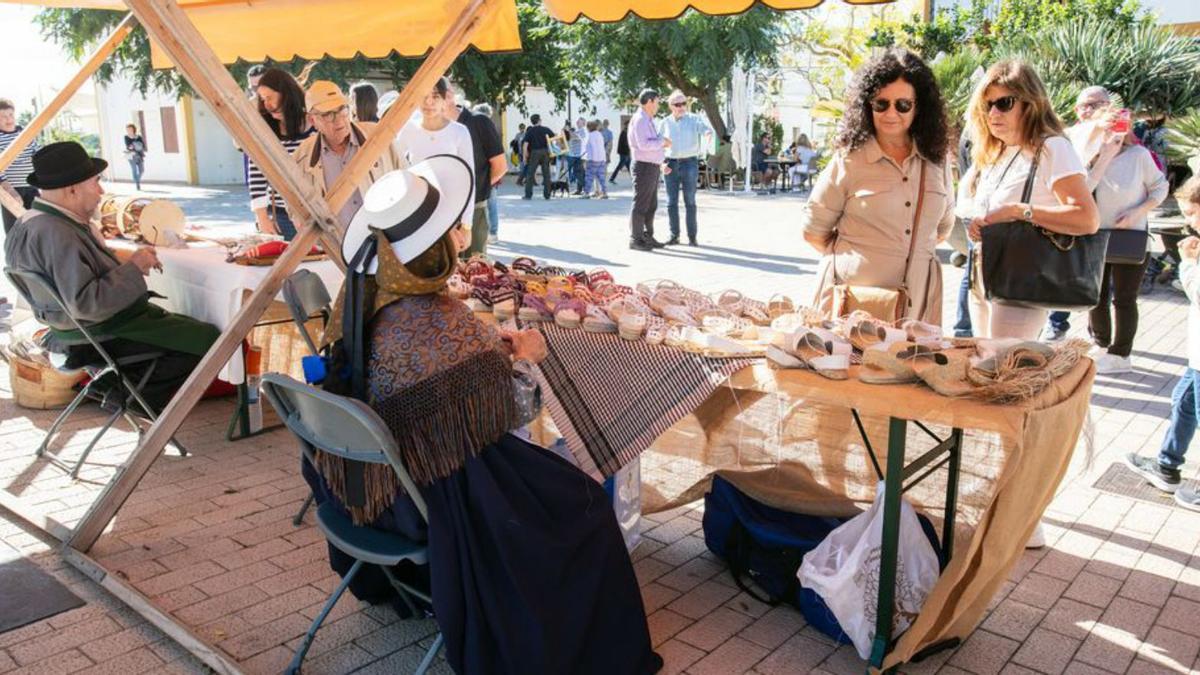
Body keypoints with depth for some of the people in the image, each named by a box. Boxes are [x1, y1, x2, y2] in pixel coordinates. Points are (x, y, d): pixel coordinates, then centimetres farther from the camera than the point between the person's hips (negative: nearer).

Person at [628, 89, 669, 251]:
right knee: (641, 204, -5)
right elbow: (643, 144, -25)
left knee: (651, 205, 13)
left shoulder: (649, 120, 18)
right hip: (644, 167, -10)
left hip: (653, 167, 10)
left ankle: (648, 237, 20)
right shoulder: (639, 119, -14)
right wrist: (662, 142, -14)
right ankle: (635, 239, 0)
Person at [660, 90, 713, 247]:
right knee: (672, 202, 2)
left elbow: (708, 130, -21)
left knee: (690, 202, -2)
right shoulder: (665, 123, 6)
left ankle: (692, 236, 5)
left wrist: (708, 135, -46)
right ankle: (674, 235, 11)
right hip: (671, 165, 3)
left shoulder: (695, 119, -3)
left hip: (690, 164, -2)